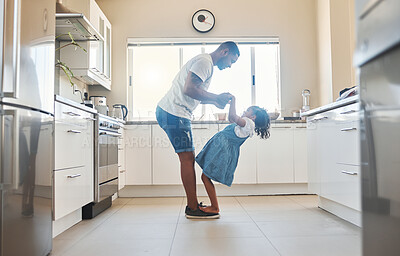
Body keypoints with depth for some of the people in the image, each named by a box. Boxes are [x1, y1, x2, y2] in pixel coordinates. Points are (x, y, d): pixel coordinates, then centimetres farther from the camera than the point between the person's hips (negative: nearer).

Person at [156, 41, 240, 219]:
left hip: (169, 112, 11)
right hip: (173, 113, -11)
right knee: (187, 158, -8)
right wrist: (216, 97, -12)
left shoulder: (207, 64, 24)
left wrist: (214, 101, 15)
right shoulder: (205, 61, -9)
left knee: (189, 158, 10)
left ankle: (192, 205, 17)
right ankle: (193, 209, -1)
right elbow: (188, 89, -22)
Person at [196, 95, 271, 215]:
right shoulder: (245, 124, 23)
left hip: (223, 150, -10)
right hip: (220, 148, 10)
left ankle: (215, 208, 1)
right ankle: (214, 205, 18)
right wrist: (231, 102, 32)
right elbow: (231, 118, 38)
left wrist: (233, 100, -10)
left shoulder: (249, 123, -6)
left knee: (206, 177, -9)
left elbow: (233, 116, -23)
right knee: (205, 176, 11)